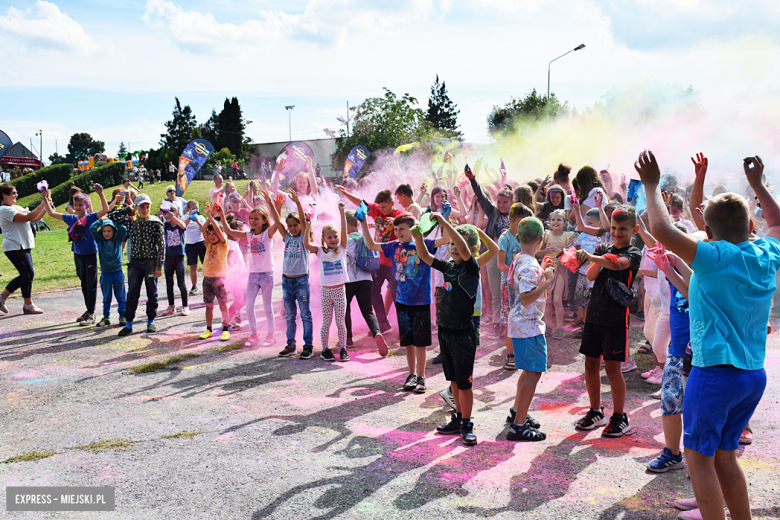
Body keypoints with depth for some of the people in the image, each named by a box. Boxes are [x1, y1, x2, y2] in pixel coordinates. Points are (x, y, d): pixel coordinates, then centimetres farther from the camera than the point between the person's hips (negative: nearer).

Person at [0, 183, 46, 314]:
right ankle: (28, 305, 6)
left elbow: (35, 218, 15)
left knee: (25, 275, 12)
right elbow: (28, 217, -23)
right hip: (14, 248, -10)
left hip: (23, 247, 10)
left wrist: (46, 207, 1)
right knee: (28, 274, -6)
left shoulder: (17, 208, 17)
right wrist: (42, 204, -20)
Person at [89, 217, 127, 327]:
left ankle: (123, 316, 15)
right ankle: (106, 317, 17)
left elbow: (123, 229, -12)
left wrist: (114, 221, 0)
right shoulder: (100, 240, 4)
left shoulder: (118, 239, 2)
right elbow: (92, 229, -5)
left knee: (121, 297, 6)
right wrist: (101, 220, 4)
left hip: (118, 272, -1)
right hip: (105, 273, 1)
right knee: (106, 298, 9)